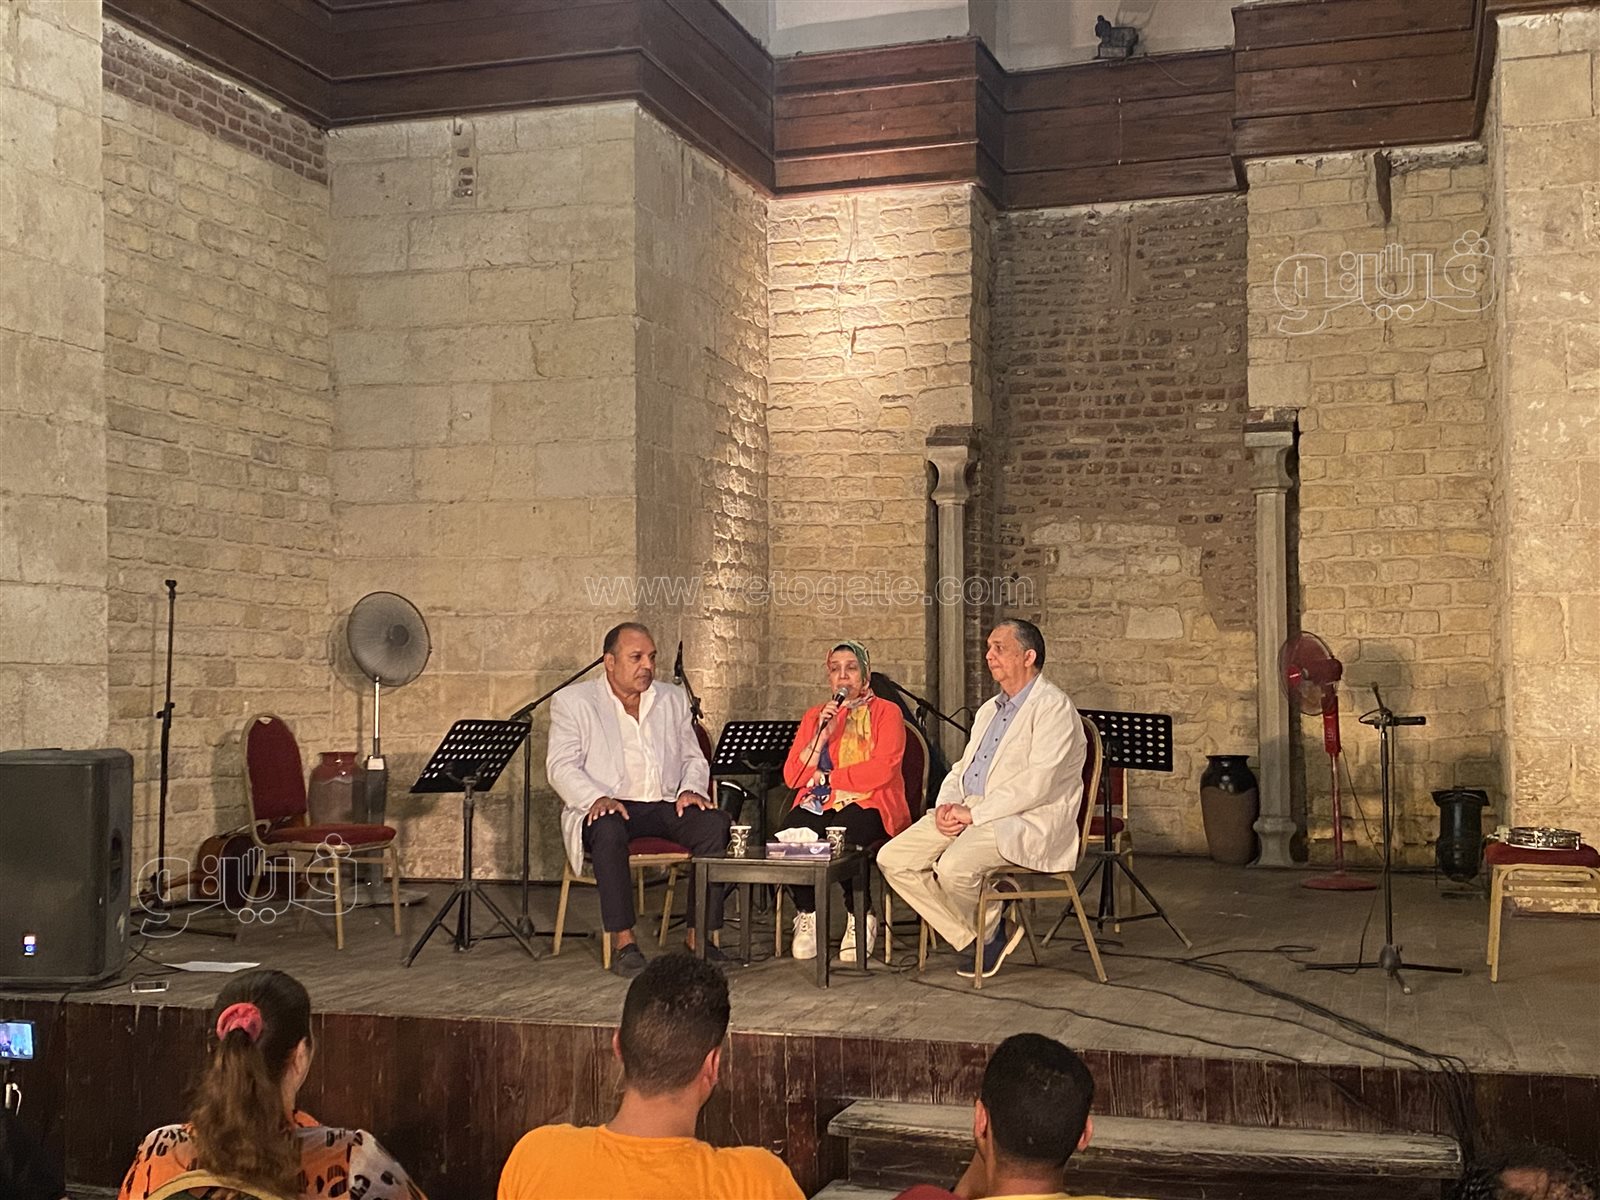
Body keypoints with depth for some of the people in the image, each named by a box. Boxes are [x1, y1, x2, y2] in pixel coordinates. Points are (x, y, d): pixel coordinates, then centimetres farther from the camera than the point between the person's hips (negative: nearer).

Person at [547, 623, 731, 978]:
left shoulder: (672, 699, 19)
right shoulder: (573, 701, 6)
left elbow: (694, 758, 19)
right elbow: (561, 766, -3)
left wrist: (691, 789, -4)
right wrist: (597, 798, -21)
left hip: (667, 805, 4)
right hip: (610, 806, -3)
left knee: (717, 823, -24)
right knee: (608, 830, -38)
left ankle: (699, 936, -20)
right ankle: (624, 942, -32)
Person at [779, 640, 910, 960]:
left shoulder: (885, 712, 6)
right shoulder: (814, 716, 19)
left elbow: (881, 770, -10)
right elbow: (793, 777, 7)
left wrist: (826, 777, -4)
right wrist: (821, 735, -5)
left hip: (867, 805, -4)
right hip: (817, 806, 4)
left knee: (839, 834, -36)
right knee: (789, 833, -29)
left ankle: (861, 919, -12)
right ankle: (807, 915, -9)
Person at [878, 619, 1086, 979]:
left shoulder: (1053, 706, -7)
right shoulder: (989, 709, 24)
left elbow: (1038, 783, -18)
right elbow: (962, 768, 24)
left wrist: (975, 813, -18)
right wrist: (947, 805, 1)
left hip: (1025, 822, -9)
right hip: (970, 813, 9)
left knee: (954, 867, -33)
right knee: (893, 860, -8)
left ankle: (992, 929, -1)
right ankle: (975, 937, 1)